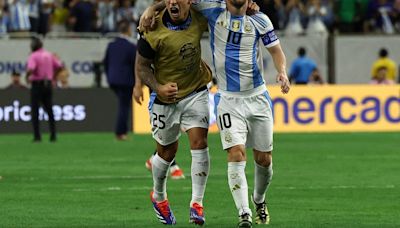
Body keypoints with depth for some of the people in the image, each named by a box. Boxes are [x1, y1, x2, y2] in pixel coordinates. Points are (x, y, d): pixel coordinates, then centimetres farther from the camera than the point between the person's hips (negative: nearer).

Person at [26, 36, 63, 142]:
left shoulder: (33, 56, -11)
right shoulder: (49, 55, 8)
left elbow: (30, 69, -25)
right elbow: (60, 66, 7)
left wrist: (27, 77, -6)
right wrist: (53, 75, 20)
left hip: (37, 84, -6)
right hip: (48, 84, 6)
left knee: (35, 111, 1)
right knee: (49, 110, 11)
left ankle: (37, 136, -4)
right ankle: (53, 135, 5)